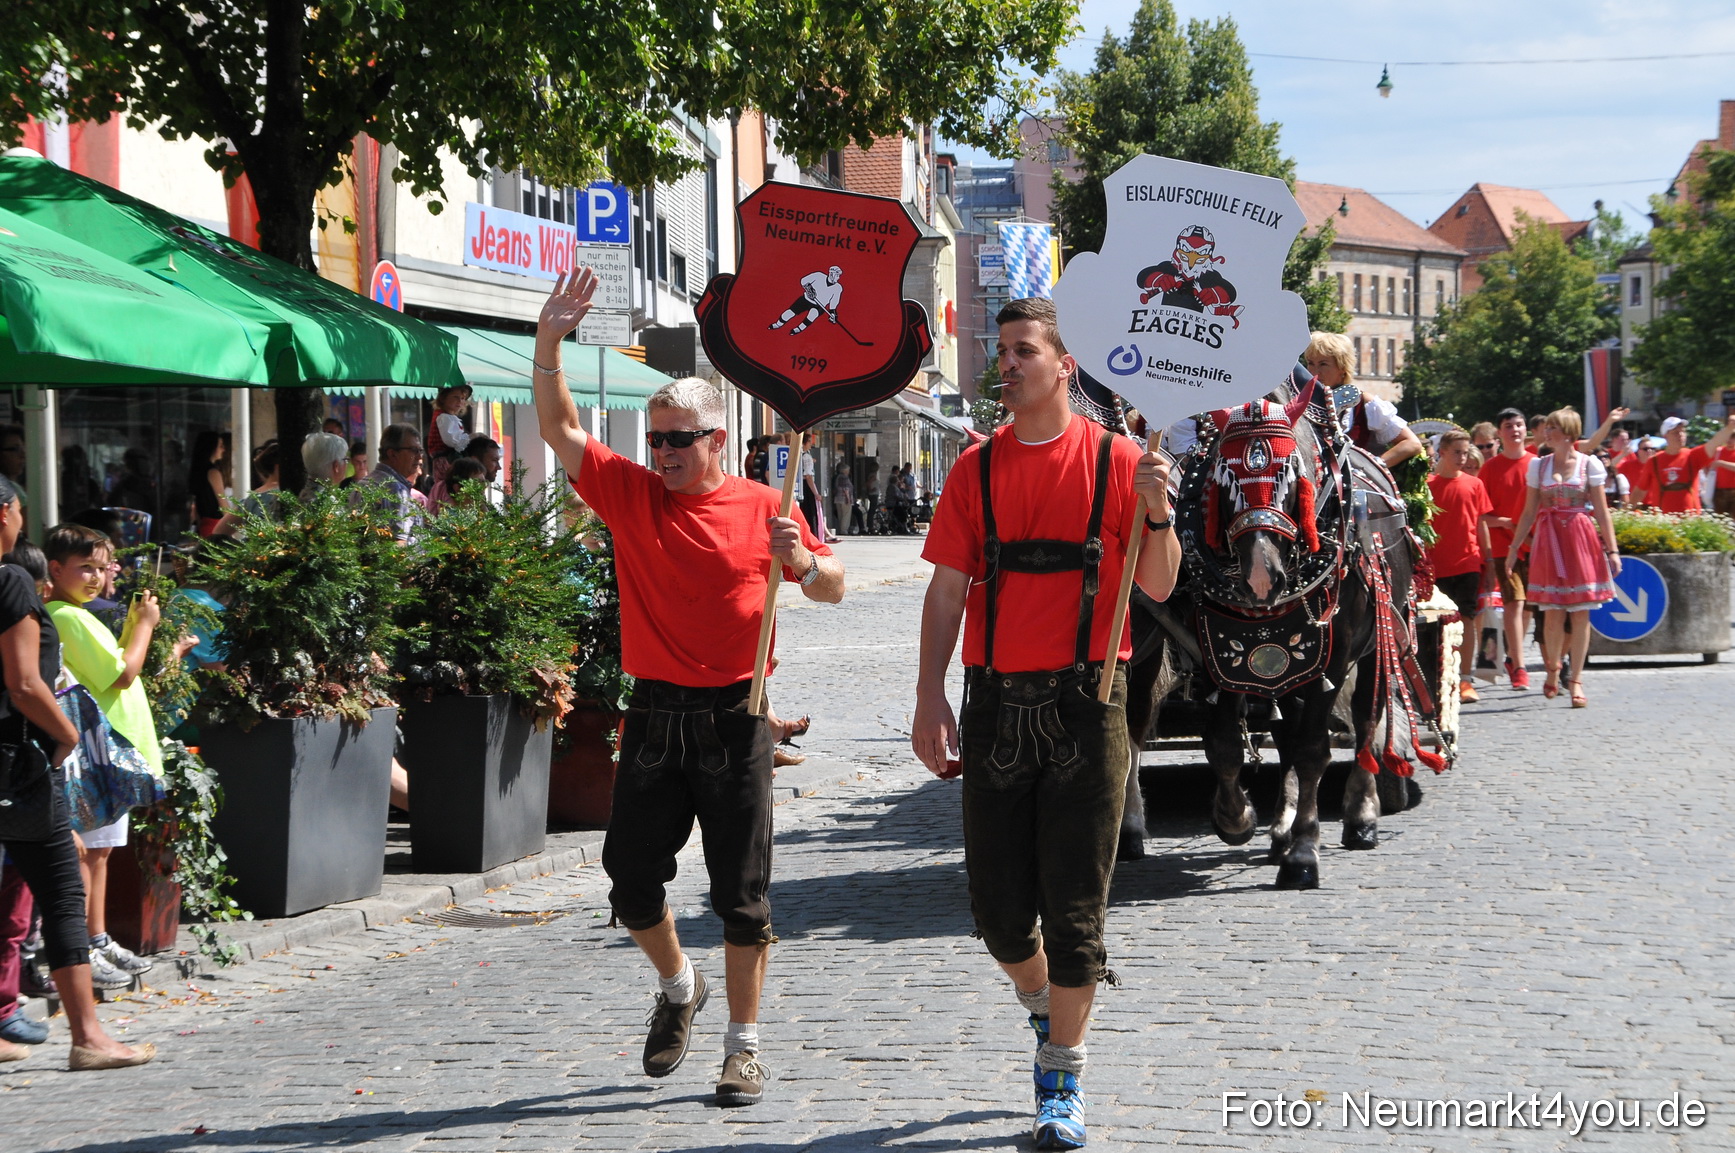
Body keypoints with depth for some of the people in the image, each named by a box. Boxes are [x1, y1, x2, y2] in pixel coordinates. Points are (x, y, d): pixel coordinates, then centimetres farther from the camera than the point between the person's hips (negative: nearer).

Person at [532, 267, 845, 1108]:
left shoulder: (761, 507, 0)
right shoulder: (629, 494, 4)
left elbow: (833, 590, 5)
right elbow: (559, 428, -1)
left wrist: (802, 563, -17)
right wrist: (549, 342, -13)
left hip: (734, 716, -2)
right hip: (654, 715, 3)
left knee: (741, 892, 1)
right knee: (631, 878, 5)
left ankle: (743, 1043, 11)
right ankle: (678, 986, 33)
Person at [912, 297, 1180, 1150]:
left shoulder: (1113, 459, 0)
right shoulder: (977, 468, 7)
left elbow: (1159, 588, 0)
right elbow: (947, 589, 6)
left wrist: (1156, 514, -19)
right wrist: (929, 698, -2)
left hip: (1083, 698, -3)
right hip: (995, 700, 3)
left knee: (1073, 905, -1)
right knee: (997, 905, 6)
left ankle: (1062, 1080, 9)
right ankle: (1041, 1004, 37)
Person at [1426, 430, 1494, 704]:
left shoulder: (1474, 484, 6)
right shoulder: (1430, 485, 1)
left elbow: (1481, 523, 9)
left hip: (1468, 562, 1)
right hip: (1438, 565, 0)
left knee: (1466, 619, -1)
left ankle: (1466, 679, 2)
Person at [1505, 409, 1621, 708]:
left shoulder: (1589, 465, 1)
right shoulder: (1538, 465, 8)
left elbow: (1602, 512, 1)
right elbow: (1530, 512, 11)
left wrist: (1612, 549, -5)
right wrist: (1514, 546, 8)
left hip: (1582, 538, -2)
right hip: (1549, 540, 2)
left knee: (1581, 613, -2)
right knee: (1552, 613, -1)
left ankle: (1576, 679, 3)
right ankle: (1553, 669, 22)